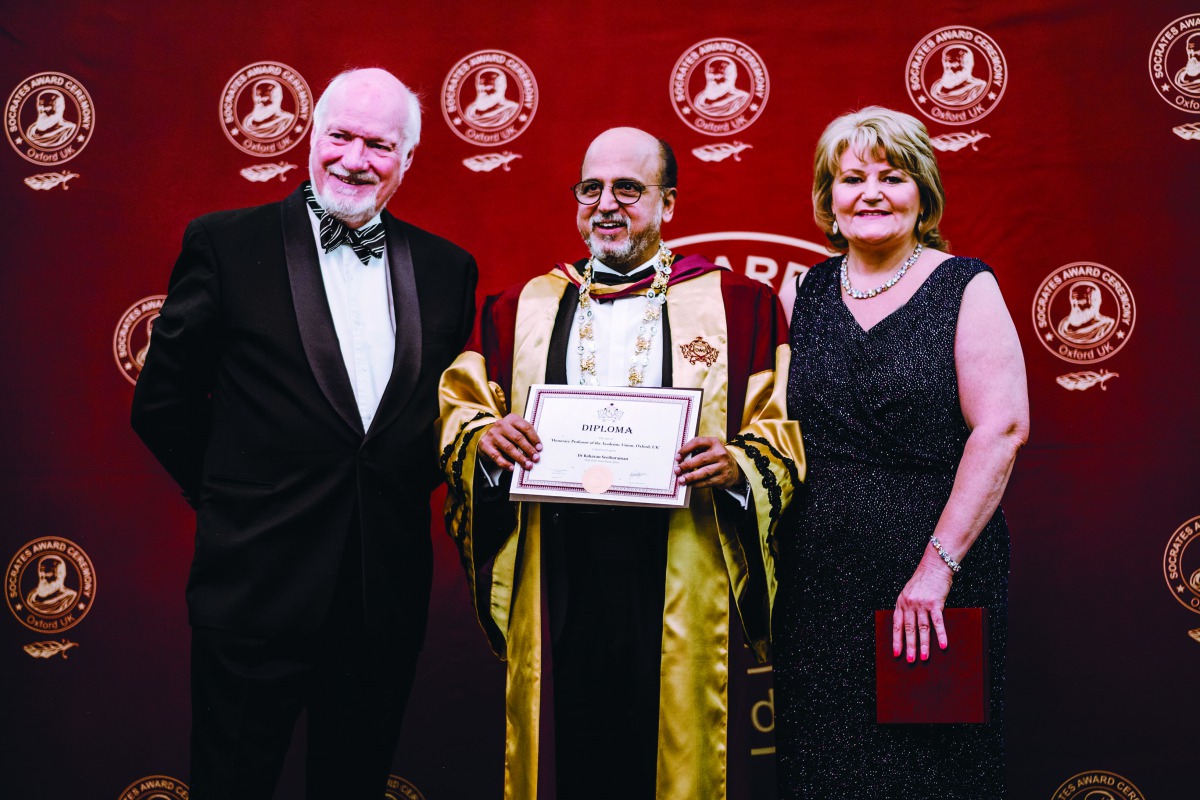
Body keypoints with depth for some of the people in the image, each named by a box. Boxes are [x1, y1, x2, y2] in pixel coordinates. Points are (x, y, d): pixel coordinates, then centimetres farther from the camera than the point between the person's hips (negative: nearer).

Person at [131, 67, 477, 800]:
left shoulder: (447, 269, 6)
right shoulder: (226, 244, -3)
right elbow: (162, 402, 1)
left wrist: (408, 485, 4)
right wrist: (231, 495, 3)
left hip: (387, 599, 3)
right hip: (256, 593, -3)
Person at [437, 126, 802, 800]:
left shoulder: (738, 307, 6)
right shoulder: (519, 310, 14)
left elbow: (786, 435, 3)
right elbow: (457, 412, 13)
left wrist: (737, 464, -17)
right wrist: (483, 437, -8)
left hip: (681, 584, -2)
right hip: (553, 579, 2)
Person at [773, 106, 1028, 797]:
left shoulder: (965, 287, -4)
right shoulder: (811, 291, 8)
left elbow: (1002, 430, -14)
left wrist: (937, 566, -19)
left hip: (935, 583, -4)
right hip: (819, 576, 4)